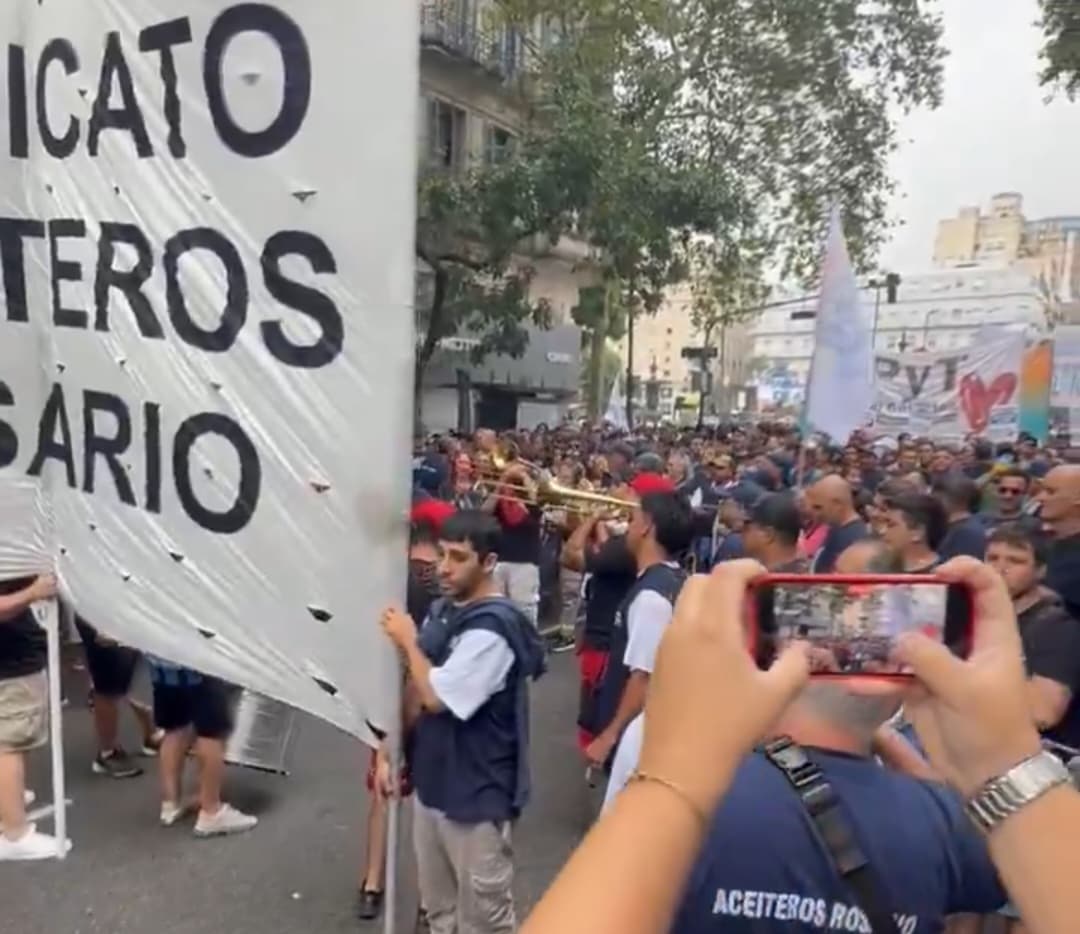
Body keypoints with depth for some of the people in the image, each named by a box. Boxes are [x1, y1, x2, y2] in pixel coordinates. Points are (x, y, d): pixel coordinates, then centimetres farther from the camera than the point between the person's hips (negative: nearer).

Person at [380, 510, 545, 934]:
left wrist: (408, 641, -12)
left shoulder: (493, 627, -23)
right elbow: (416, 691, 12)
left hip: (477, 795, -8)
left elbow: (436, 696, -25)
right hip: (432, 782, 8)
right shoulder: (442, 611, 3)